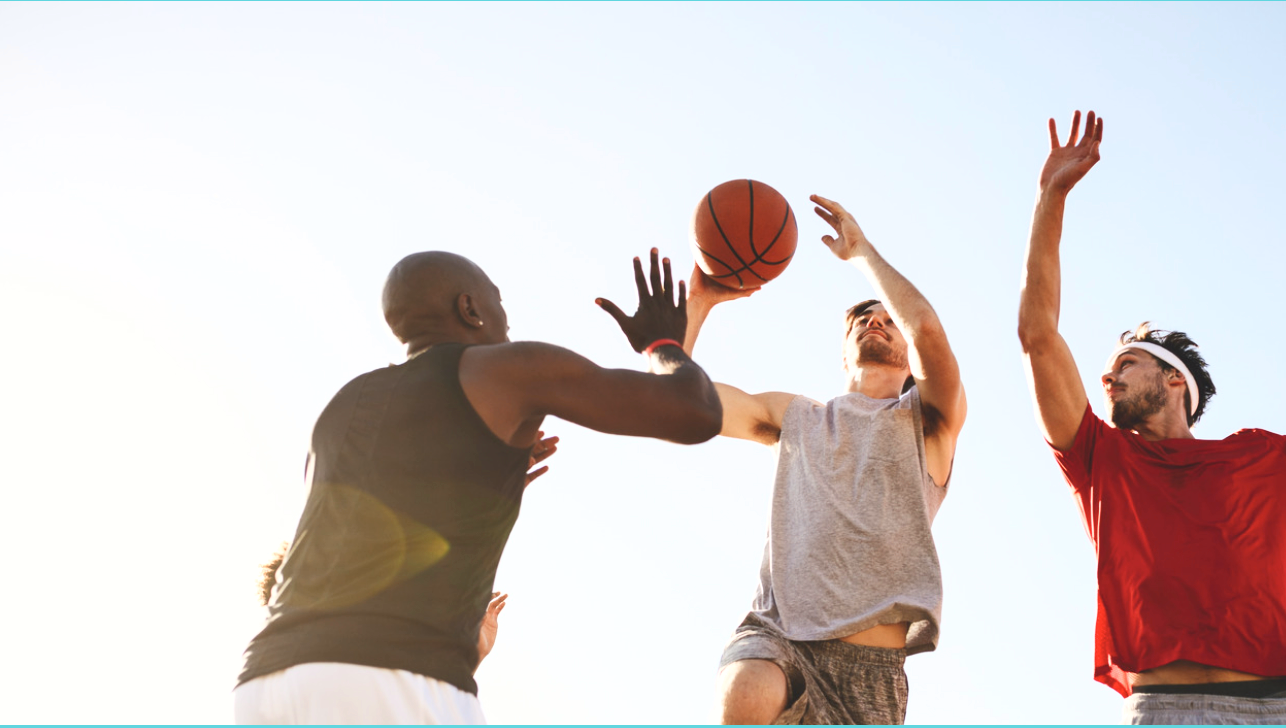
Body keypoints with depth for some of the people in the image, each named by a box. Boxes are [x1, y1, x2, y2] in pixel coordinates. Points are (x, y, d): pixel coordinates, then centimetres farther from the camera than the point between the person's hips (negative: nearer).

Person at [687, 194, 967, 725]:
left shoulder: (928, 419, 12)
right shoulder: (795, 417, 22)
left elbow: (929, 329, -9)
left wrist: (860, 251, 3)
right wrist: (699, 302, 11)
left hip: (870, 661, 0)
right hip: (776, 630, 1)